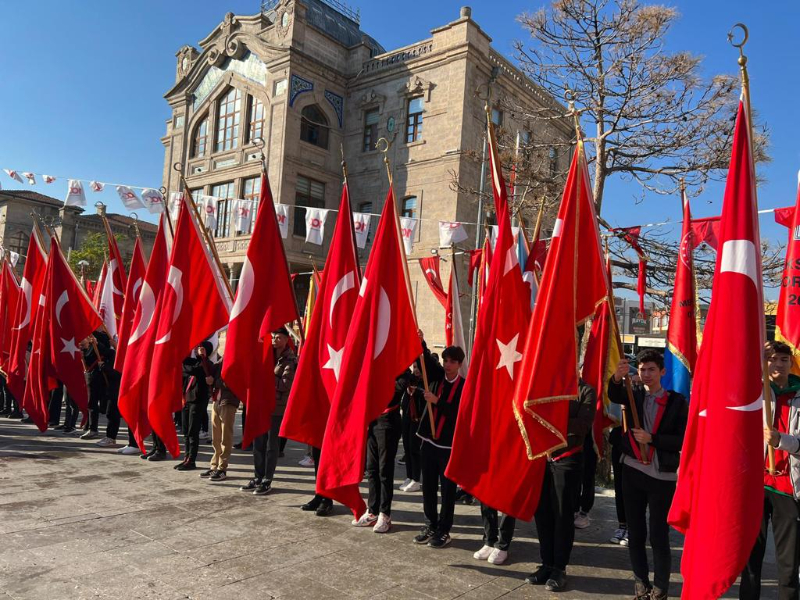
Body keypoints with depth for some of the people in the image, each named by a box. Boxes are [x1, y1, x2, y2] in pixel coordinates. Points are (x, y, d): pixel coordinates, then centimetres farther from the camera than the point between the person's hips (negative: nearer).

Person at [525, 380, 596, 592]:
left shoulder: (586, 391, -1)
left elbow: (584, 425, -13)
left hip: (567, 459, -4)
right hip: (542, 455, 4)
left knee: (563, 514, 4)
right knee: (541, 513, 8)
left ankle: (559, 568, 18)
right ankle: (547, 564, 23)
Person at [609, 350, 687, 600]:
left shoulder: (677, 401, -2)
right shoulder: (633, 395, 4)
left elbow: (683, 440, -7)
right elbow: (614, 396, -19)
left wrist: (651, 438, -17)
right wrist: (617, 378, -39)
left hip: (663, 476, -3)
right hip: (632, 471, 3)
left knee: (659, 535, 3)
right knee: (635, 532, 12)